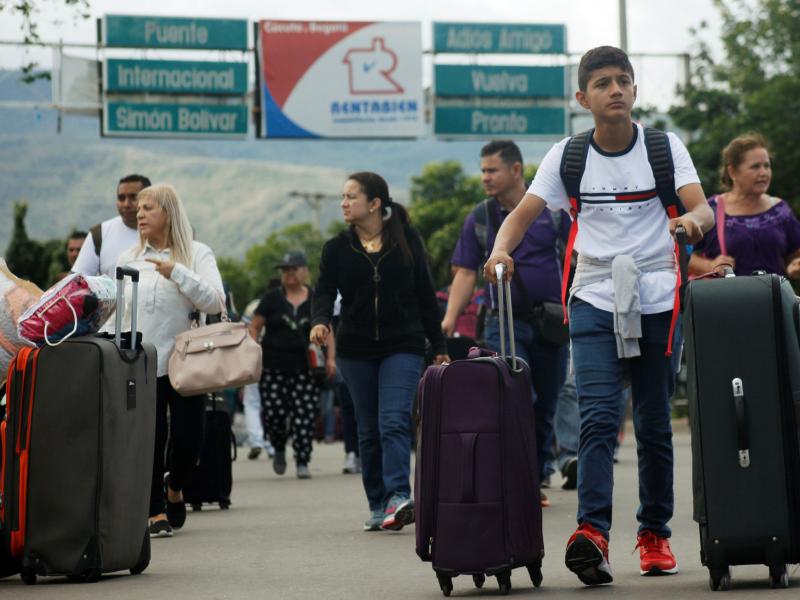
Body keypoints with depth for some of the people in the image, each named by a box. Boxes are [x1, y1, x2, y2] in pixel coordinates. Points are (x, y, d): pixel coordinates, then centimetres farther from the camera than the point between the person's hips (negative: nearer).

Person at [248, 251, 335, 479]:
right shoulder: (272, 298, 6)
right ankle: (279, 449, 22)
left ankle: (302, 462, 0)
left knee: (304, 415, -7)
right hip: (273, 367, 0)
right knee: (273, 412, -7)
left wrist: (330, 357, 4)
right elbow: (254, 327, 8)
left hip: (305, 368, 0)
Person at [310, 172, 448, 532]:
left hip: (402, 346, -3)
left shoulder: (407, 240, 1)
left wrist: (438, 346, 6)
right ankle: (377, 505, 12)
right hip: (355, 350, 3)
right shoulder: (337, 248, 5)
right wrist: (320, 321, -25)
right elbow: (325, 290, -3)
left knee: (394, 421, -17)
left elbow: (425, 295, 5)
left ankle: (398, 496, -26)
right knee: (368, 430, 6)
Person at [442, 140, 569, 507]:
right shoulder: (479, 219, 5)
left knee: (545, 408, 7)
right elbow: (466, 273, 2)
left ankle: (535, 481, 18)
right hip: (504, 323, -1)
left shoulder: (552, 209, 3)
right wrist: (449, 319, -10)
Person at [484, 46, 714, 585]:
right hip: (594, 302, 0)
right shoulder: (567, 157, 4)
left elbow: (703, 209, -8)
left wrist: (693, 221, -32)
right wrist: (501, 250, -19)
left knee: (655, 424, 7)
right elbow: (522, 216, 2)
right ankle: (592, 531, -24)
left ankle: (655, 532, 20)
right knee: (598, 418, -14)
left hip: (657, 302, 1)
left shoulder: (666, 148, 2)